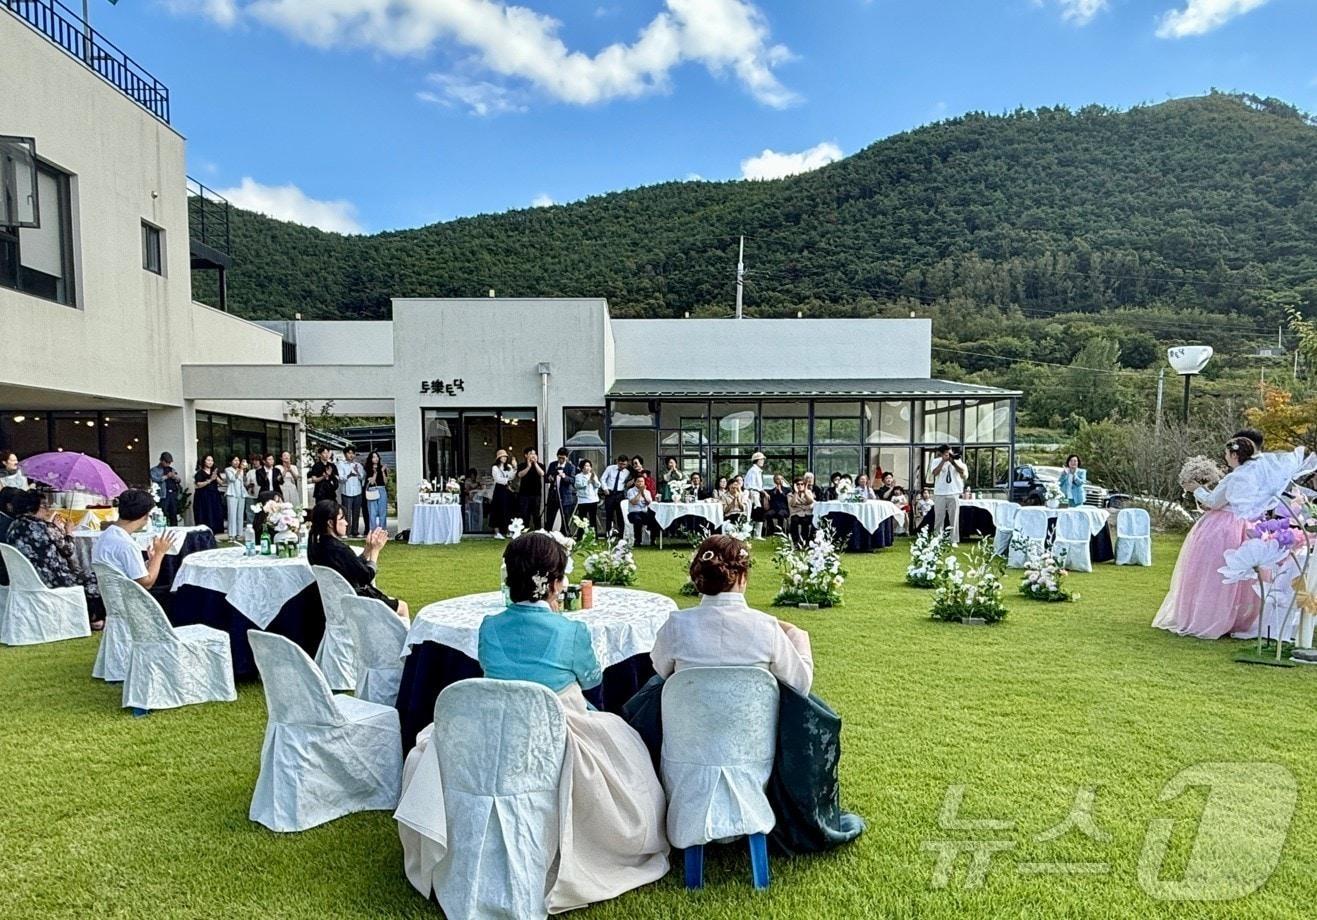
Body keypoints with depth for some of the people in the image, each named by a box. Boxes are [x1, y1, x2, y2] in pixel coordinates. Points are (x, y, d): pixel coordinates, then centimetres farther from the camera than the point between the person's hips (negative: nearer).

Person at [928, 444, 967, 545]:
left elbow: (962, 471, -7)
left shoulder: (956, 460, 6)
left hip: (954, 493, 1)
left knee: (954, 518, 2)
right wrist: (943, 461, -17)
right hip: (940, 494, -1)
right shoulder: (936, 461, 1)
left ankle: (954, 540, 5)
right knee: (939, 518, 3)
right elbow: (935, 473, -15)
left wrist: (953, 461, -16)